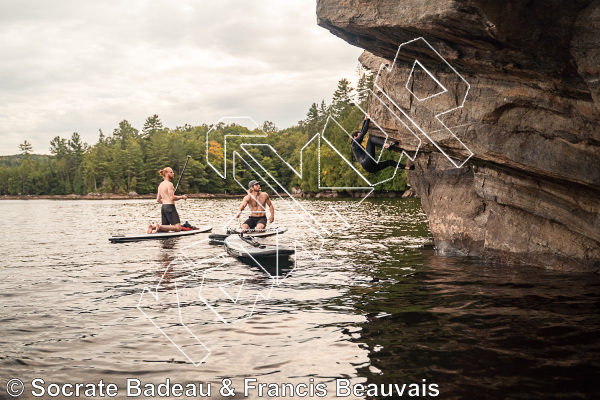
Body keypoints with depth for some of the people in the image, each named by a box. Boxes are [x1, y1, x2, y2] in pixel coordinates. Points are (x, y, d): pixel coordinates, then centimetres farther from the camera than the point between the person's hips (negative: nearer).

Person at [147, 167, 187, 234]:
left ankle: (152, 227, -8)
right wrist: (182, 197, -4)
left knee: (165, 229, 14)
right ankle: (159, 226, -20)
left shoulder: (160, 185, 16)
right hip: (170, 207, -9)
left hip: (163, 207, 9)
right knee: (178, 228, -9)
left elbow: (158, 200, 18)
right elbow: (172, 198, -18)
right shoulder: (169, 184, -10)